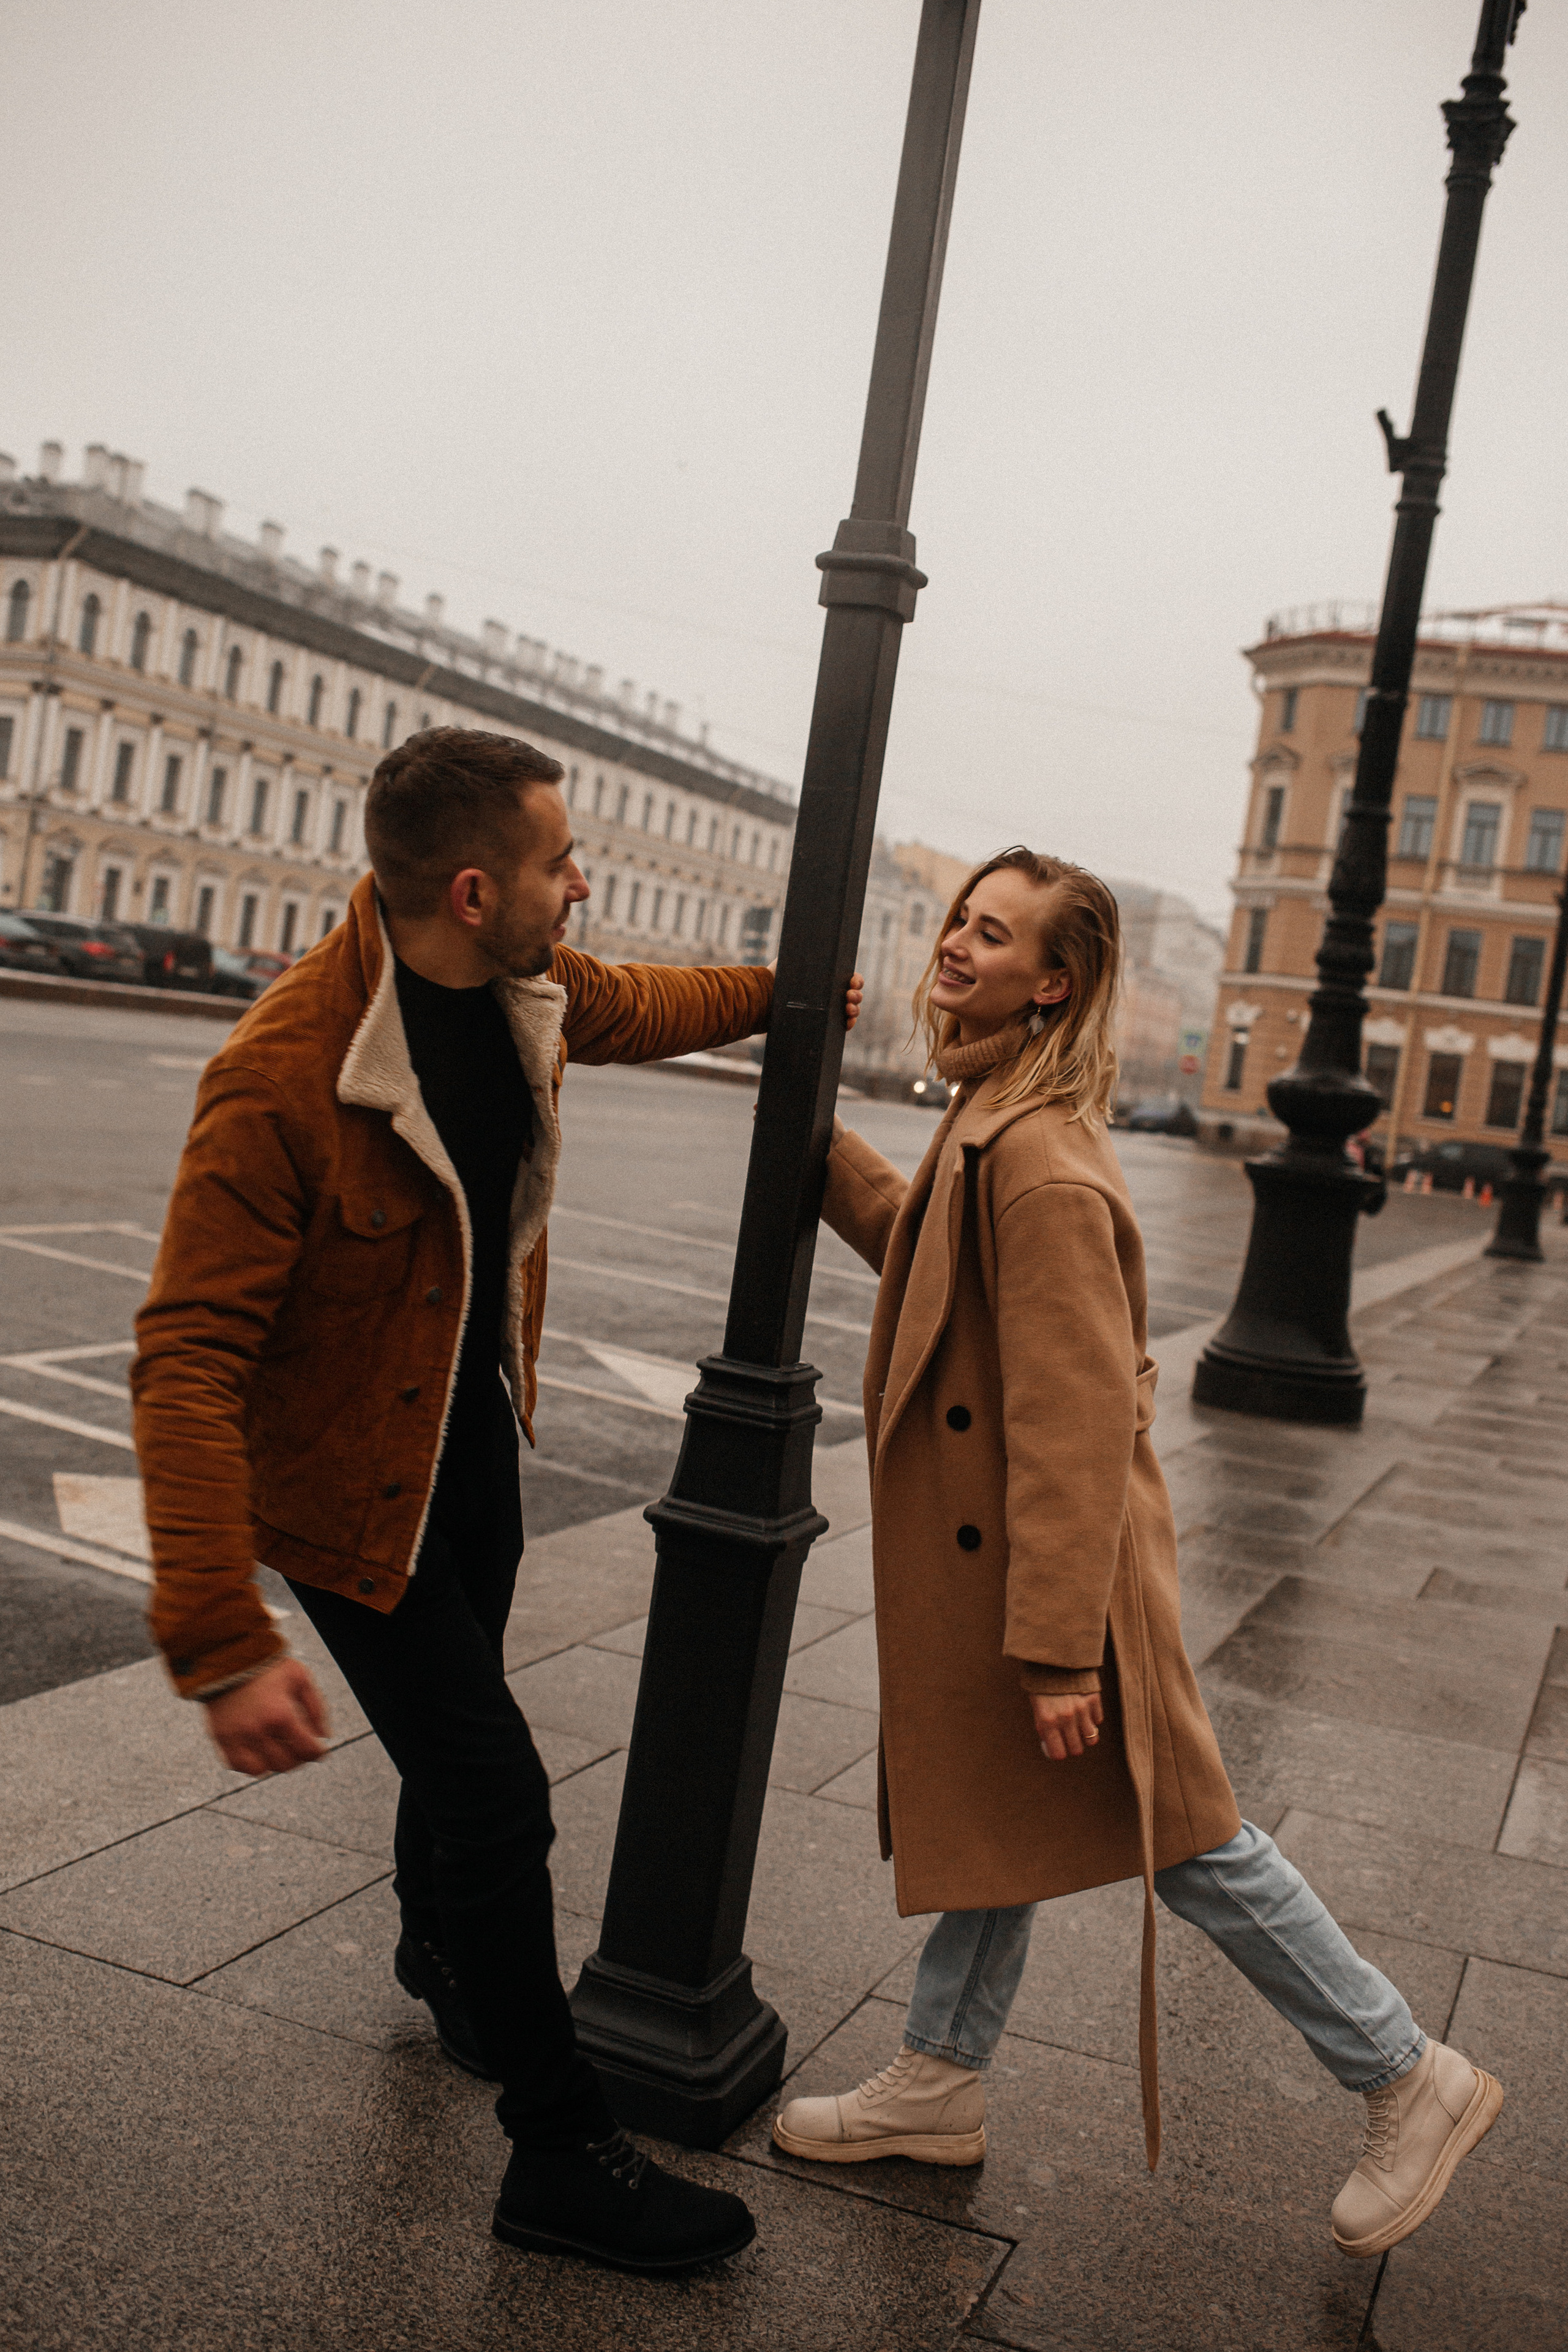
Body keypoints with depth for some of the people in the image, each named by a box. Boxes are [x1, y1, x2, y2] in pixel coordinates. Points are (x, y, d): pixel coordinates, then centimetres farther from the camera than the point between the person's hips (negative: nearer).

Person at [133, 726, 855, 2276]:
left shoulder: (529, 988, -10)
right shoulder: (283, 1079, -33)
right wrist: (223, 1647, -38)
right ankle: (560, 2156, 14)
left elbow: (634, 1005, 17)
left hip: (476, 1434, 8)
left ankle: (441, 1955, 56)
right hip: (352, 1481, -7)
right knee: (496, 1794, -5)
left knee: (458, 1726, 26)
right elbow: (187, 1363, -33)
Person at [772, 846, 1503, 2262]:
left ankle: (1411, 2082, 23)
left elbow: (1078, 1421, -27)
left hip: (1055, 1552, -9)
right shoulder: (992, 1124, 5)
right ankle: (941, 2087, 37)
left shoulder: (1041, 1160, -25)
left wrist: (1058, 1644, -26)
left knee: (1187, 1841, 5)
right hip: (983, 1543, 9)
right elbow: (916, 1240, 24)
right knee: (991, 1812, 20)